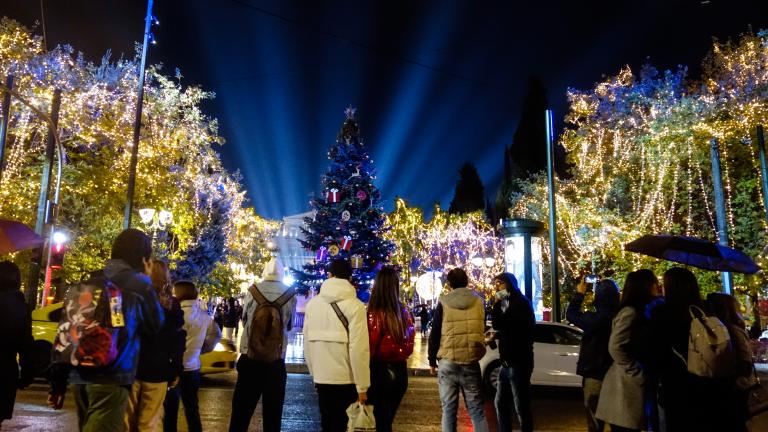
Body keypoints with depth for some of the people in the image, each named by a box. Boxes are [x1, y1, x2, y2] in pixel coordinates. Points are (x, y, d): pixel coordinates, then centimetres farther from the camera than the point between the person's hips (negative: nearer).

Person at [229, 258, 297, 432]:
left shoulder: (252, 291, -5)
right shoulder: (290, 295, -4)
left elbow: (244, 319, 8)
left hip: (249, 357, 0)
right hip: (276, 360, 0)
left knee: (242, 408, 10)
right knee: (273, 410, 11)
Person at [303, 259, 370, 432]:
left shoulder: (312, 303, 3)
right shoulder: (355, 306, -10)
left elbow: (307, 343, 6)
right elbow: (359, 349, -15)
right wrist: (362, 386, -8)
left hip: (321, 378, 4)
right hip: (346, 380, -4)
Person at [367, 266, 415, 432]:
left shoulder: (375, 314, -17)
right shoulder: (404, 312, -1)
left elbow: (370, 348, -16)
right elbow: (409, 345, 8)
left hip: (380, 372, -5)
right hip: (400, 371, 5)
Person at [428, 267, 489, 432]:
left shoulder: (443, 303, -5)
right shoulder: (478, 302, 3)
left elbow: (434, 334, -1)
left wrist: (432, 360, 9)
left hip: (448, 363, -2)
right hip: (471, 362, 2)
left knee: (448, 410, 7)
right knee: (477, 410, 9)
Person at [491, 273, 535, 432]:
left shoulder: (520, 303, -15)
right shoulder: (509, 303, 16)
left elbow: (498, 324, -24)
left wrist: (497, 303, -13)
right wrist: (496, 335, 4)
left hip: (518, 362, -10)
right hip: (507, 362, 10)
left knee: (521, 406, -3)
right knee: (500, 403, 15)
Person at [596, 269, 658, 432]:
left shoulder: (639, 313, 16)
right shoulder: (630, 313, -14)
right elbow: (616, 347, -23)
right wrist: (638, 374, -18)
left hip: (631, 387, 9)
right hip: (626, 388, -9)